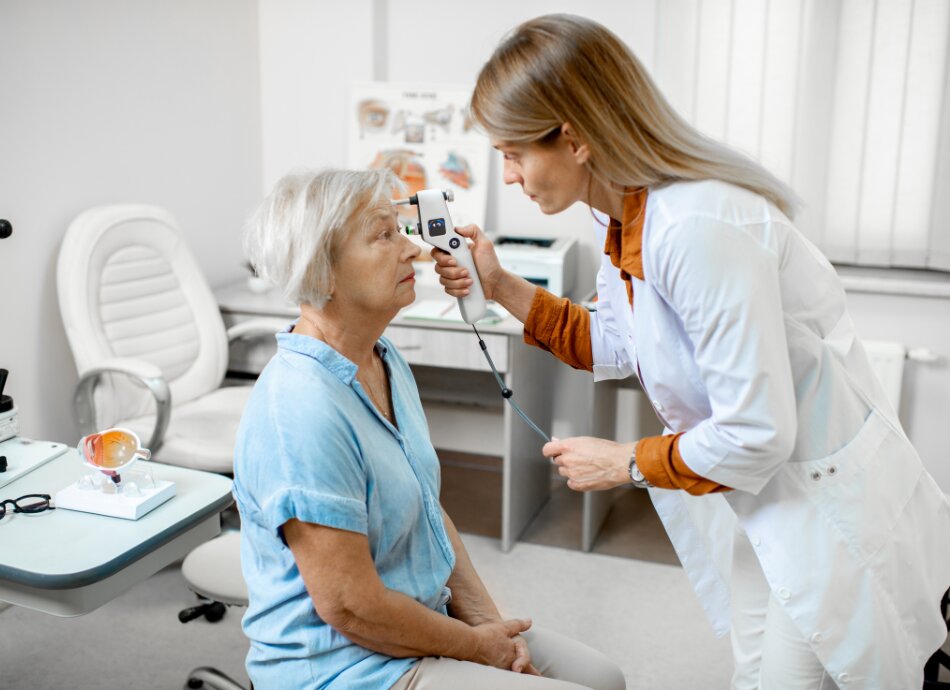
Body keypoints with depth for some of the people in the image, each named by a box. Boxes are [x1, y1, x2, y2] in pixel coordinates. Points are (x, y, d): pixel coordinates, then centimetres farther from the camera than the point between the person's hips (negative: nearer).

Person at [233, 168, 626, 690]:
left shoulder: (386, 361, 4)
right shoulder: (301, 411, -27)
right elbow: (349, 607, -25)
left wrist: (489, 622, 1)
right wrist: (476, 646, -11)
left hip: (430, 622, 9)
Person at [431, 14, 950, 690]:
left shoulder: (699, 228, -31)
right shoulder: (624, 217, -2)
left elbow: (756, 434, -29)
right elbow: (618, 349, 12)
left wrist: (624, 462, -14)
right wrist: (501, 287, 4)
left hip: (833, 502, -9)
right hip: (765, 501, 9)